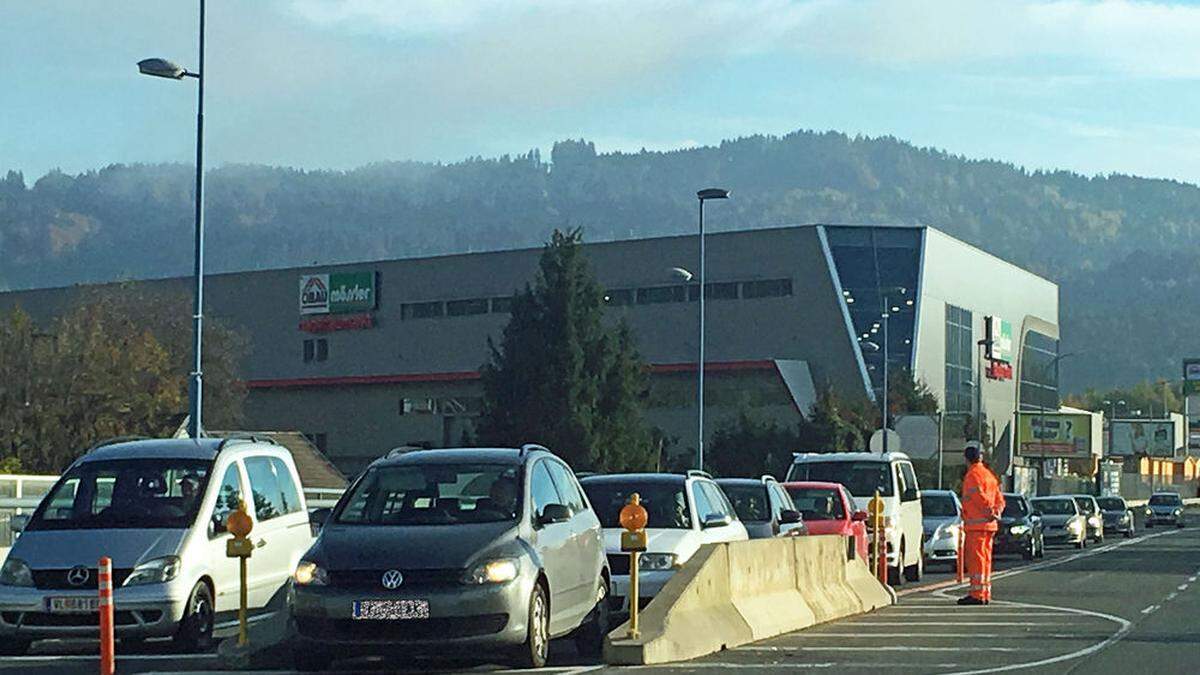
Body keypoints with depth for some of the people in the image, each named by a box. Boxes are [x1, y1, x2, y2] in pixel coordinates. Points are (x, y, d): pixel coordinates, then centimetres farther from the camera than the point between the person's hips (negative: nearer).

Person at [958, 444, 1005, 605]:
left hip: (976, 524, -9)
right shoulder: (989, 475, 19)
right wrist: (997, 512, 0)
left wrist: (991, 512, -15)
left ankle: (977, 594, -12)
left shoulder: (972, 475, -10)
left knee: (975, 559, -9)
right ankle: (985, 594, 15)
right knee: (985, 559, 13)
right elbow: (1000, 499, 16)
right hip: (989, 525, 9)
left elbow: (980, 497, -20)